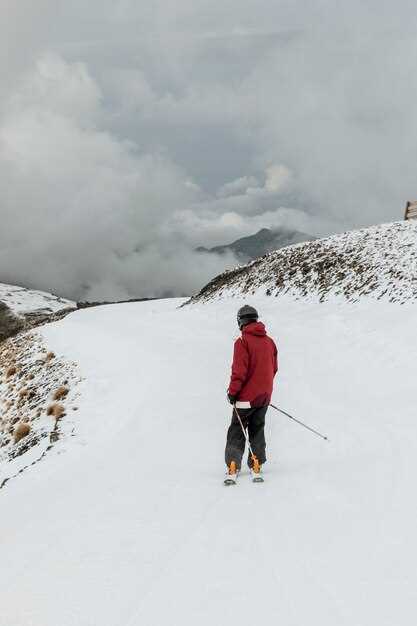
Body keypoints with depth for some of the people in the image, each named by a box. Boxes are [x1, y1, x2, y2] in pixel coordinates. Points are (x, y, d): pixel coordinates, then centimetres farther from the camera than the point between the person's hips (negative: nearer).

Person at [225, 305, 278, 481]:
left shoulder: (242, 341, -13)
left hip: (247, 395, -6)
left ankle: (233, 468, -7)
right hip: (265, 395, 6)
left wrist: (233, 391, -10)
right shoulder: (269, 341, 6)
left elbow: (239, 370, -18)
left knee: (237, 431, 1)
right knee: (257, 429, 17)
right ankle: (256, 465, 17)